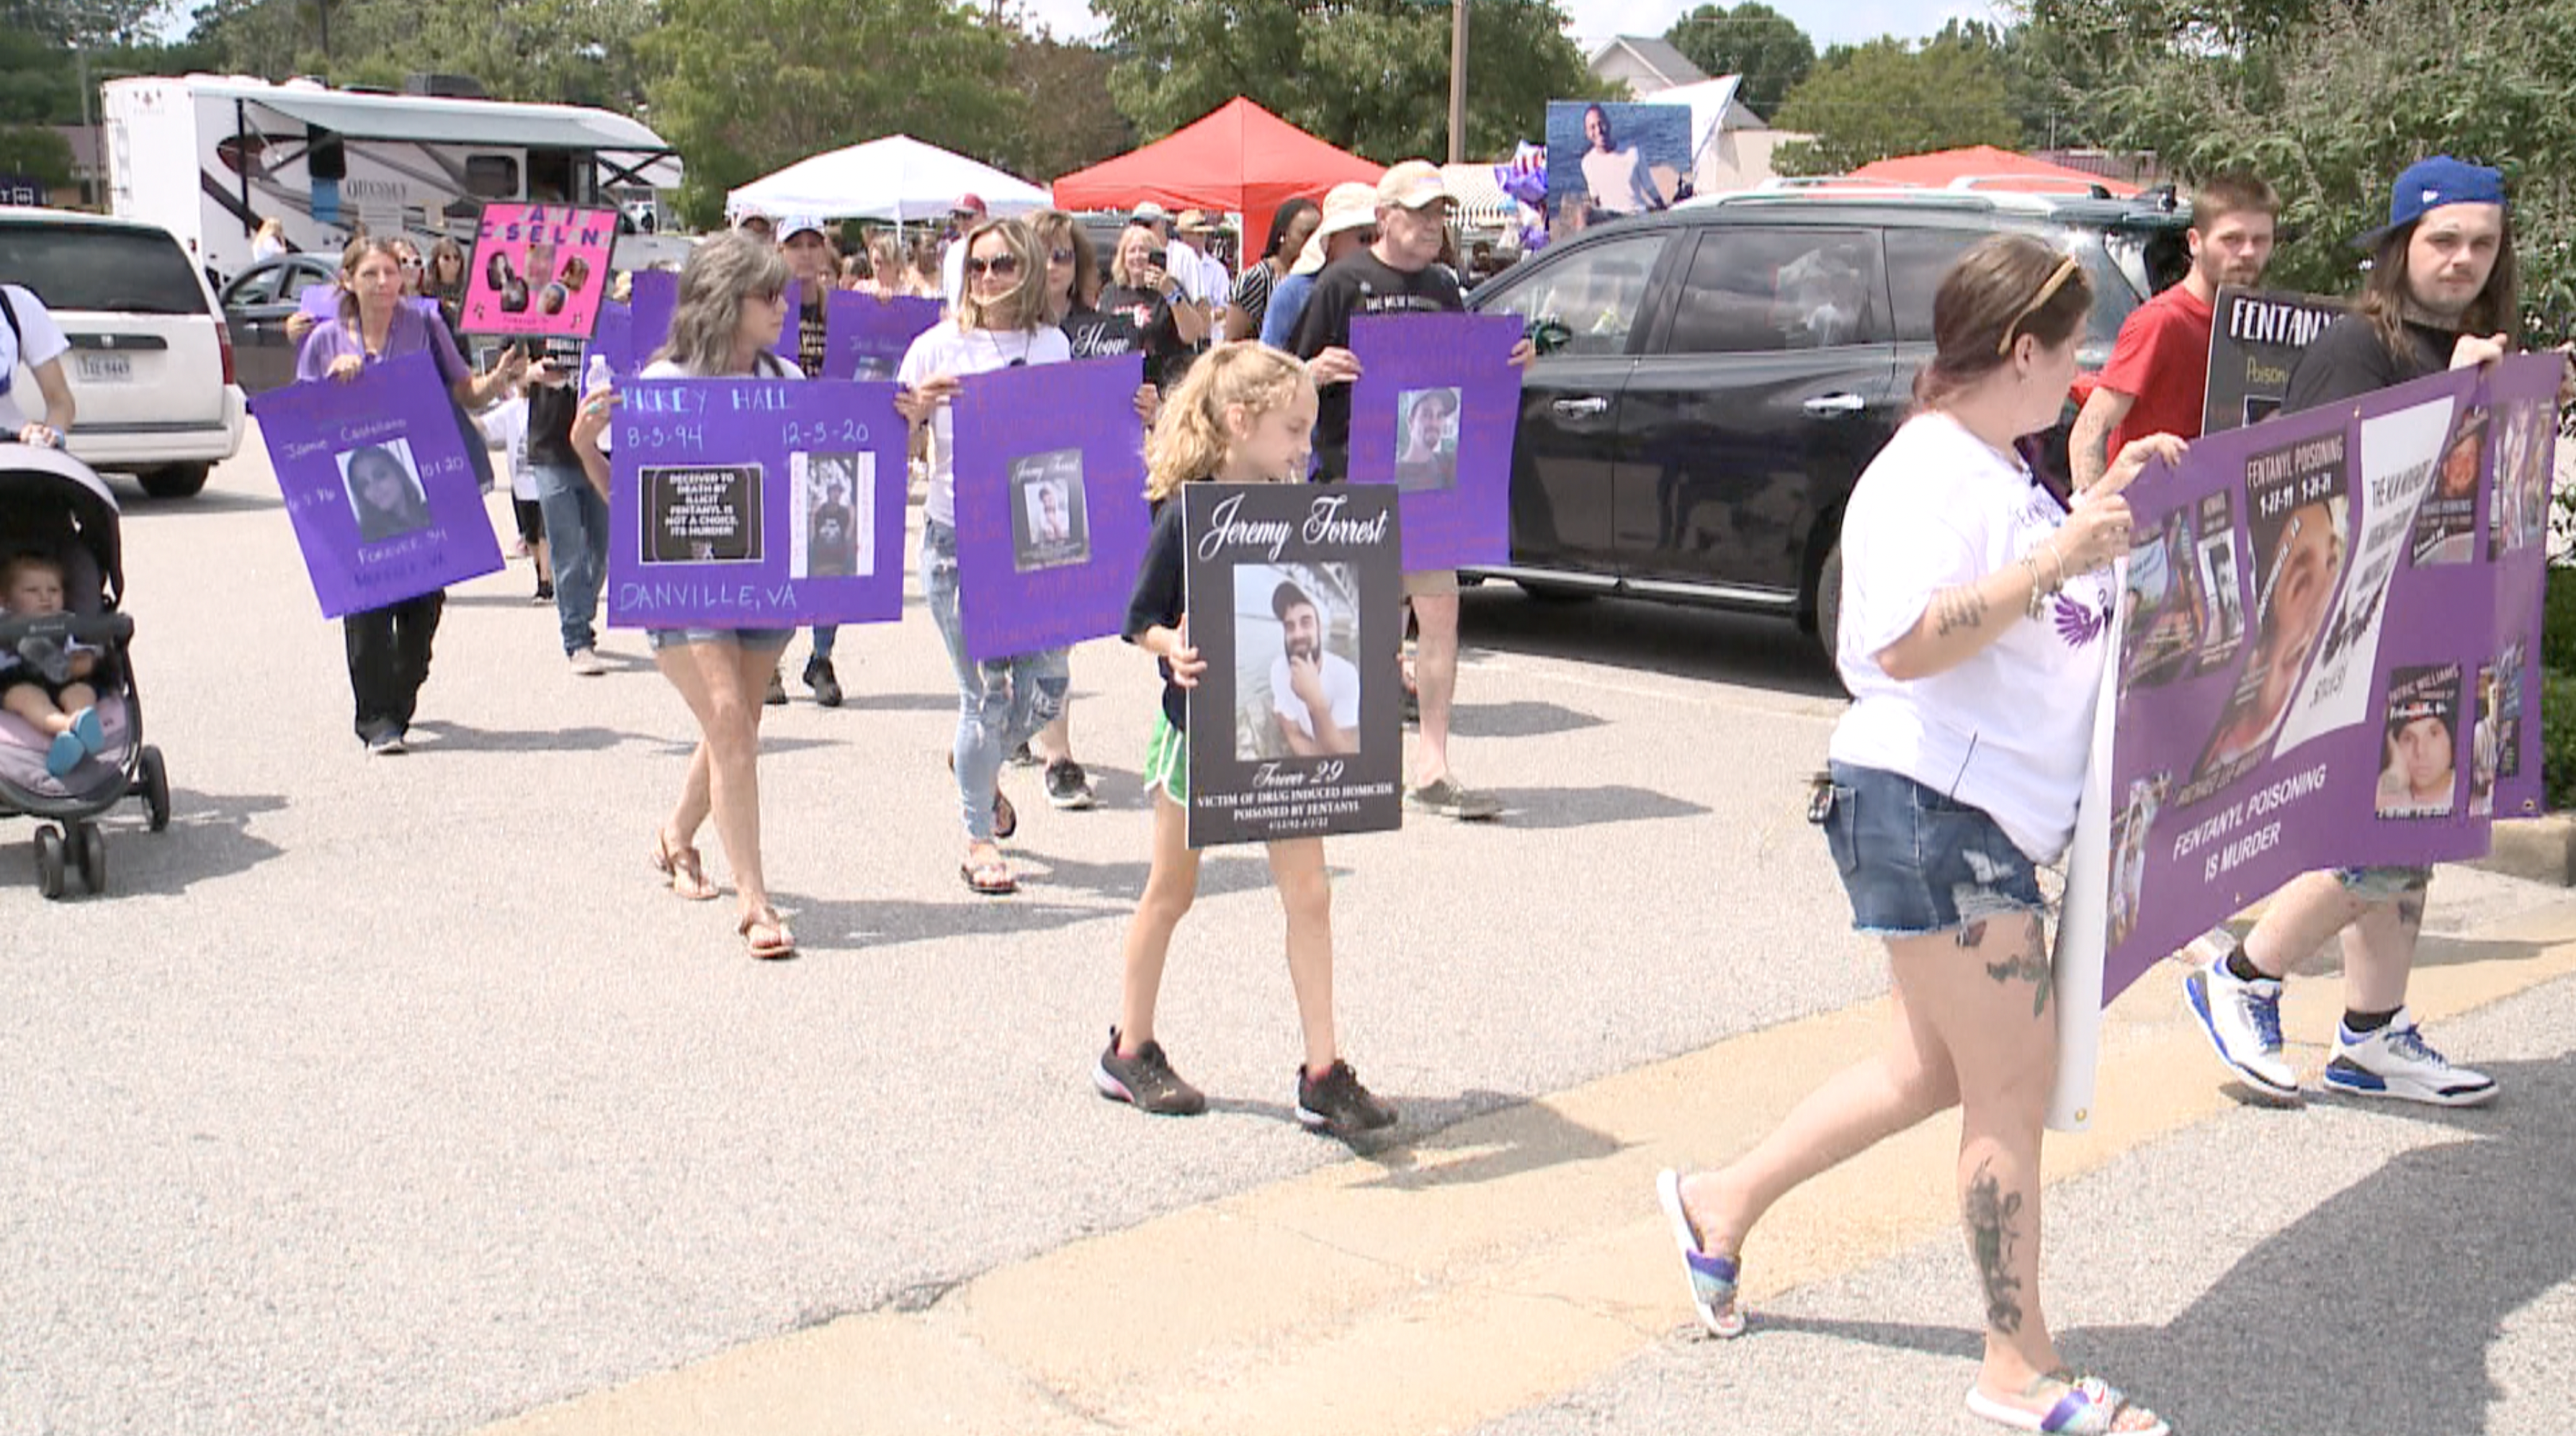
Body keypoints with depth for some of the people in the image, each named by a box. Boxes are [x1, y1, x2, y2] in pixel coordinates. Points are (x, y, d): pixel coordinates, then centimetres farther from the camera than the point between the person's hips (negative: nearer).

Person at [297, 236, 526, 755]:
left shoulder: (425, 329, 7)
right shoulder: (327, 340, 8)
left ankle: (399, 700, 19)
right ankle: (377, 717, -2)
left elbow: (466, 395, 7)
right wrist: (335, 380, -9)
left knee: (423, 599, 1)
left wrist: (500, 378, -14)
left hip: (423, 484, 0)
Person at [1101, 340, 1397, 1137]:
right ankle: (1129, 1051, 27)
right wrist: (1173, 649, -30)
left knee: (1309, 896, 0)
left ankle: (1323, 1073, 6)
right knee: (1171, 891, 11)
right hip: (1200, 724, -4)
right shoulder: (1187, 514, -15)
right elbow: (1142, 619, -11)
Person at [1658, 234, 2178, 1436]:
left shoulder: (2006, 472, 16)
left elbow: (2064, 604, 30)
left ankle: (1721, 1205, 32)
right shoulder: (1925, 472, -16)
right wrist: (2054, 562, -29)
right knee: (2014, 1081, -3)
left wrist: (2116, 507, 17)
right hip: (1925, 804, -11)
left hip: (1993, 815, 11)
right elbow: (1907, 644, -28)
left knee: (1936, 1072, 19)